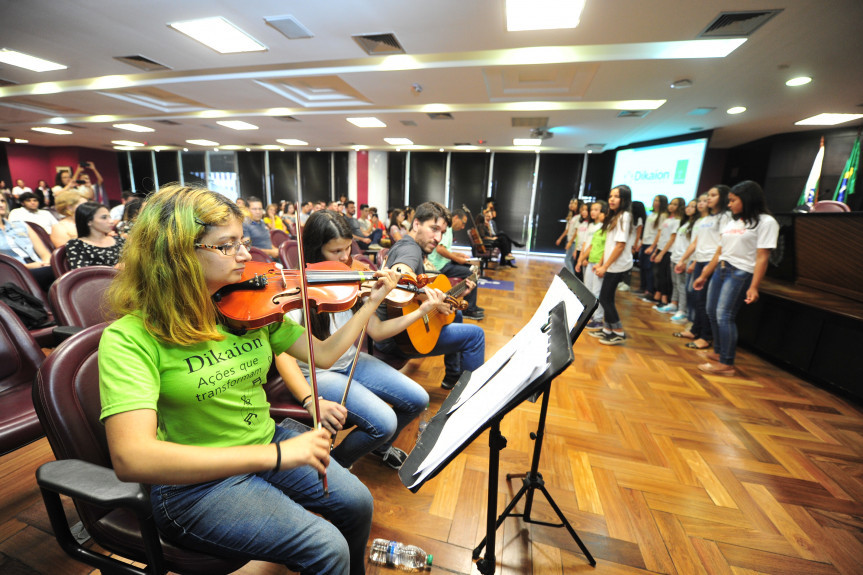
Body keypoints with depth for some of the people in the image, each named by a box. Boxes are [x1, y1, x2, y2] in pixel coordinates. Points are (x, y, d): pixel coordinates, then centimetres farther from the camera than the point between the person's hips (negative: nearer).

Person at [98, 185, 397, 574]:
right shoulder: (130, 337, -19)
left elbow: (322, 354, -1)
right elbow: (130, 459, -31)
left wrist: (372, 302, -5)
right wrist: (275, 455, -36)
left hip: (269, 445, 5)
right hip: (195, 482, -5)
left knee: (357, 502, 0)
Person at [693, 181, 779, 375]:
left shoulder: (766, 222, -5)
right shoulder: (733, 222, 16)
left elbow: (762, 257, -12)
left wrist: (754, 287, -19)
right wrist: (704, 276, 17)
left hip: (740, 273, -8)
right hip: (720, 270, 8)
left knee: (724, 316, -12)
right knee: (712, 312, 8)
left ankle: (727, 364, -5)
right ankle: (719, 353, 23)